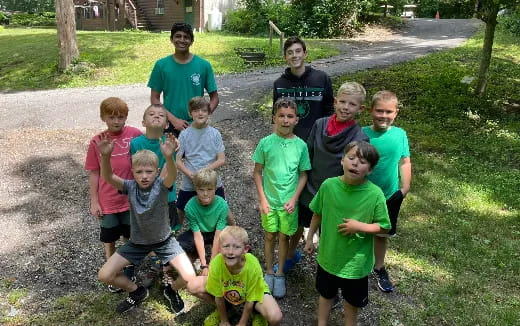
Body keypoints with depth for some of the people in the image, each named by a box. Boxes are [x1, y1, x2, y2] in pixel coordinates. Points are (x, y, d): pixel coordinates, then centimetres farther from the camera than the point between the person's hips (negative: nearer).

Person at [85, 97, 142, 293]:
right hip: (108, 202, 0)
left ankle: (129, 268, 42)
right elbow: (94, 174, -1)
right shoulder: (97, 141, -8)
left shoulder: (135, 135, -9)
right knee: (109, 240, 15)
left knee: (131, 236, 18)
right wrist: (94, 201, -1)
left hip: (131, 198, 0)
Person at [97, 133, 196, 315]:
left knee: (189, 277, -18)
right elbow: (107, 177, -32)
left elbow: (172, 176, -44)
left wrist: (169, 157, -67)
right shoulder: (130, 187, -15)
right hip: (137, 242, 3)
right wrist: (105, 156, -53)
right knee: (104, 276, -5)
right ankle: (137, 292, 23)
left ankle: (173, 291, 20)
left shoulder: (161, 185, -21)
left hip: (164, 240, -2)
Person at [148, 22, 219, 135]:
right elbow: (155, 99, -1)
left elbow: (214, 97, 1)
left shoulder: (203, 65, -4)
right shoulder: (161, 65, -3)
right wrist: (173, 119, -13)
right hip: (170, 126, 0)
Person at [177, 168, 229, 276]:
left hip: (216, 233, 0)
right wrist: (204, 266, -28)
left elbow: (218, 235, -25)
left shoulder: (222, 205, -26)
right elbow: (198, 236, -24)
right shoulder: (190, 206, -25)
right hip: (199, 232, 1)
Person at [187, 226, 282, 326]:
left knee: (275, 318, -30)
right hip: (226, 289, 3)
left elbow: (249, 300, -20)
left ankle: (257, 313, 8)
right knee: (193, 287, -17)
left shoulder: (253, 266, -36)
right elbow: (218, 297, -15)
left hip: (253, 292, -3)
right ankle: (228, 308, 8)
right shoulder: (216, 264, -32)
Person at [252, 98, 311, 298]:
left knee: (284, 237, 12)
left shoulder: (301, 145, -8)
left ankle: (280, 274, 29)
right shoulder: (266, 143, -10)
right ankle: (269, 272, 31)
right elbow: (257, 172, -3)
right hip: (269, 200, 0)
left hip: (289, 202, 0)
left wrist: (294, 198, -9)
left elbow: (303, 175, -1)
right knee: (270, 236, 13)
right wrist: (262, 199, -8)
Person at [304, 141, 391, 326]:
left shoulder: (375, 194, -21)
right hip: (328, 254, 2)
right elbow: (318, 214, 0)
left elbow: (384, 227, -11)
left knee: (352, 300, 23)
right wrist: (310, 238, 8)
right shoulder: (328, 185, -15)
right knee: (326, 293, 26)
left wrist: (360, 227, -26)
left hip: (356, 260, -1)